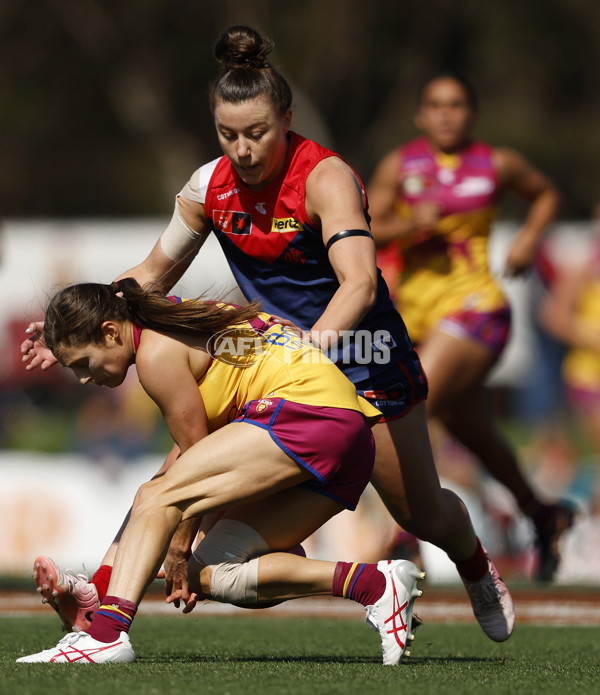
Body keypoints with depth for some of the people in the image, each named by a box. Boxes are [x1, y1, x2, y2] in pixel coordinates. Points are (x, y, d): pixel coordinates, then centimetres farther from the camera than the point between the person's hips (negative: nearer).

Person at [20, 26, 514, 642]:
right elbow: (153, 275, 6)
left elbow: (359, 285, -40)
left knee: (423, 514, 12)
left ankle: (477, 568, 43)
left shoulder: (325, 178, -27)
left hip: (361, 358, -4)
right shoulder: (209, 186, -10)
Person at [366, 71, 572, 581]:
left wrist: (530, 237, 3)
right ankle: (540, 514, 39)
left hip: (474, 308, -4)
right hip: (414, 311, 4)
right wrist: (409, 224, -21)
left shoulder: (498, 164, 1)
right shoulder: (399, 165, 3)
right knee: (476, 435, 17)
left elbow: (546, 194, 21)